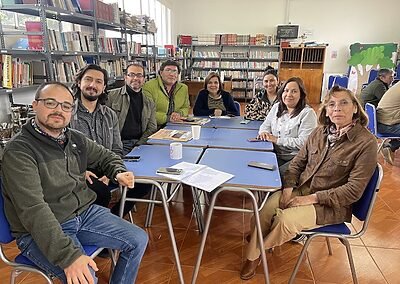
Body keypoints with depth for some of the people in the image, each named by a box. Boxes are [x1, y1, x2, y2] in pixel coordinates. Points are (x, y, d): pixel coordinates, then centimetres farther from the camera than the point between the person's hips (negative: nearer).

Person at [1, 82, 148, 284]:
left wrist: (118, 173, -2)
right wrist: (68, 255, -36)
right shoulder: (19, 151, -18)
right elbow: (33, 210, -27)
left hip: (84, 212, 7)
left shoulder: (75, 139, 4)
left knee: (138, 240, 2)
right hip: (40, 231, -6)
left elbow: (106, 156, 21)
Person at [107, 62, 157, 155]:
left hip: (139, 143, 3)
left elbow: (152, 128, 10)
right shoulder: (112, 95, 5)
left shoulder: (149, 103, 16)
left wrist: (139, 145, -6)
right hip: (118, 143, -3)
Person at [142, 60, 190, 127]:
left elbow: (186, 108, 20)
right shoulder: (149, 86, -5)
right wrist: (167, 118, -21)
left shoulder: (183, 88, 13)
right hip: (155, 127, -7)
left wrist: (179, 114, -4)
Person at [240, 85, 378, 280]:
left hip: (331, 204, -4)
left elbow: (354, 189, -16)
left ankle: (259, 249, 2)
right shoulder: (321, 132, 3)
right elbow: (297, 163, 8)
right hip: (301, 190, 5)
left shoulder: (366, 142, -14)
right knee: (265, 210, -20)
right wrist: (288, 188, -9)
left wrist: (313, 198, -20)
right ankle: (252, 257, -2)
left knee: (287, 219, -27)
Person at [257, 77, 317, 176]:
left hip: (297, 159, -5)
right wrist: (264, 132, -5)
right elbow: (266, 125, 20)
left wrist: (277, 140, -16)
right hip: (276, 155, 5)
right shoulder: (277, 107, 11)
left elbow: (304, 143, -18)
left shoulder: (307, 113, -9)